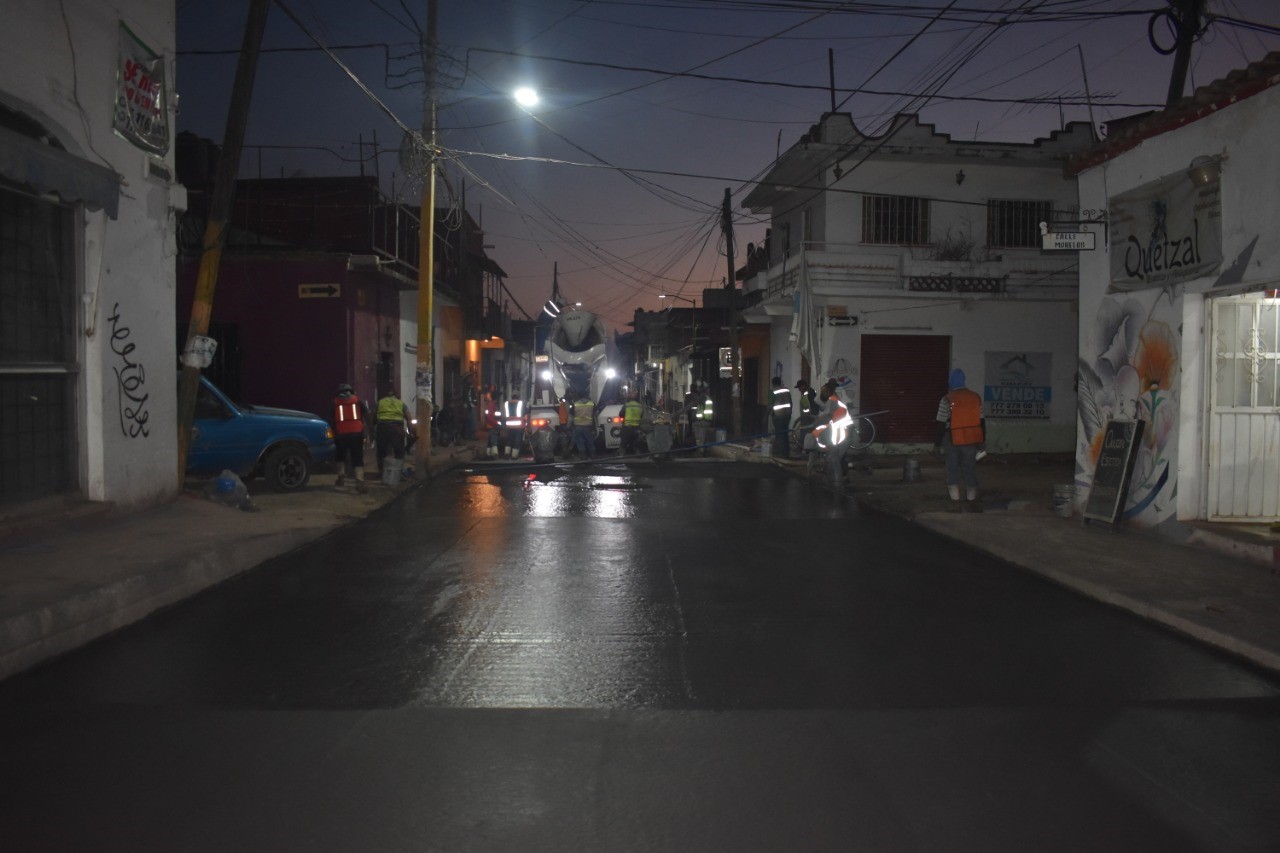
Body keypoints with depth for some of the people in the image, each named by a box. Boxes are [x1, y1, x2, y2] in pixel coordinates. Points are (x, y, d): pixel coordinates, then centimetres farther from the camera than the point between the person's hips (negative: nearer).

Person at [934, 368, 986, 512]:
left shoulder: (946, 400, -11)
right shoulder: (976, 397, 2)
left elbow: (942, 424, -10)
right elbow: (981, 420, 6)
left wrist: (938, 444, -3)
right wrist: (982, 440, 15)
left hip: (953, 441, -3)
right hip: (972, 440, 3)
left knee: (953, 471, 6)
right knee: (970, 470, 13)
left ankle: (956, 504, 3)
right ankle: (972, 503, 17)